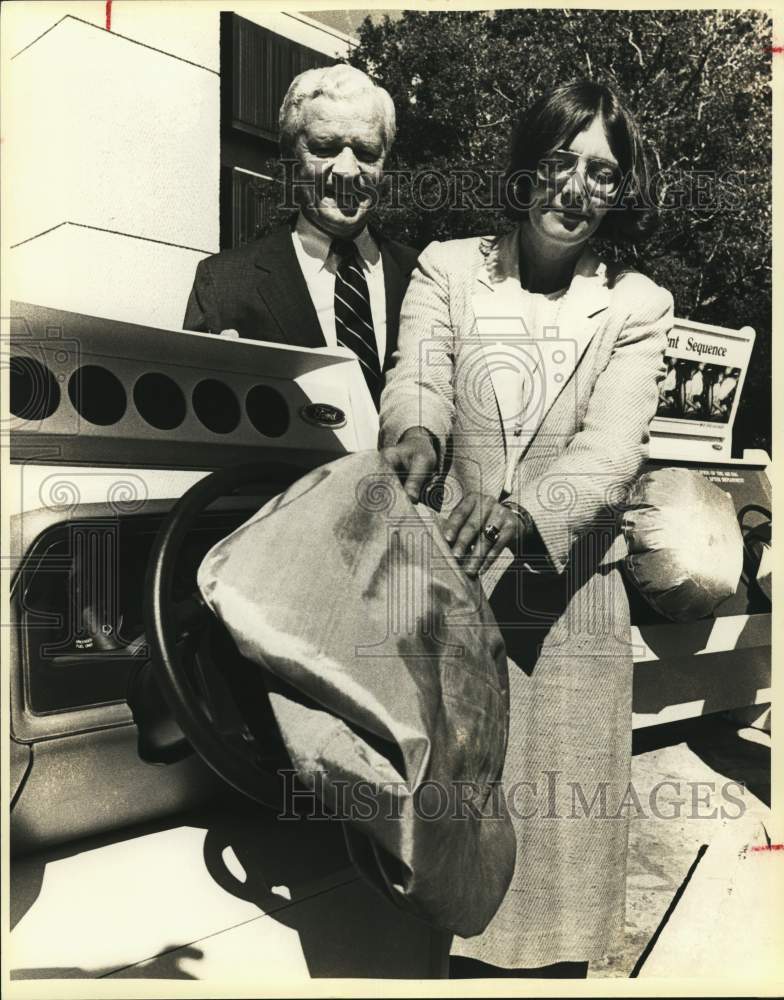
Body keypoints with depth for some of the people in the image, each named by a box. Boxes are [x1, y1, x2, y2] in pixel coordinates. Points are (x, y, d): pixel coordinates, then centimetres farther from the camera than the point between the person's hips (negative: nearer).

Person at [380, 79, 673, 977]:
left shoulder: (638, 308, 5)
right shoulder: (446, 269, 7)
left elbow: (611, 449, -9)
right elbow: (417, 380, -9)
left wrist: (523, 511, -29)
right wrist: (415, 434, -33)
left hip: (566, 604, 0)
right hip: (446, 589, 0)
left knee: (558, 819, 7)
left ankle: (552, 967, 32)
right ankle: (460, 966, 32)